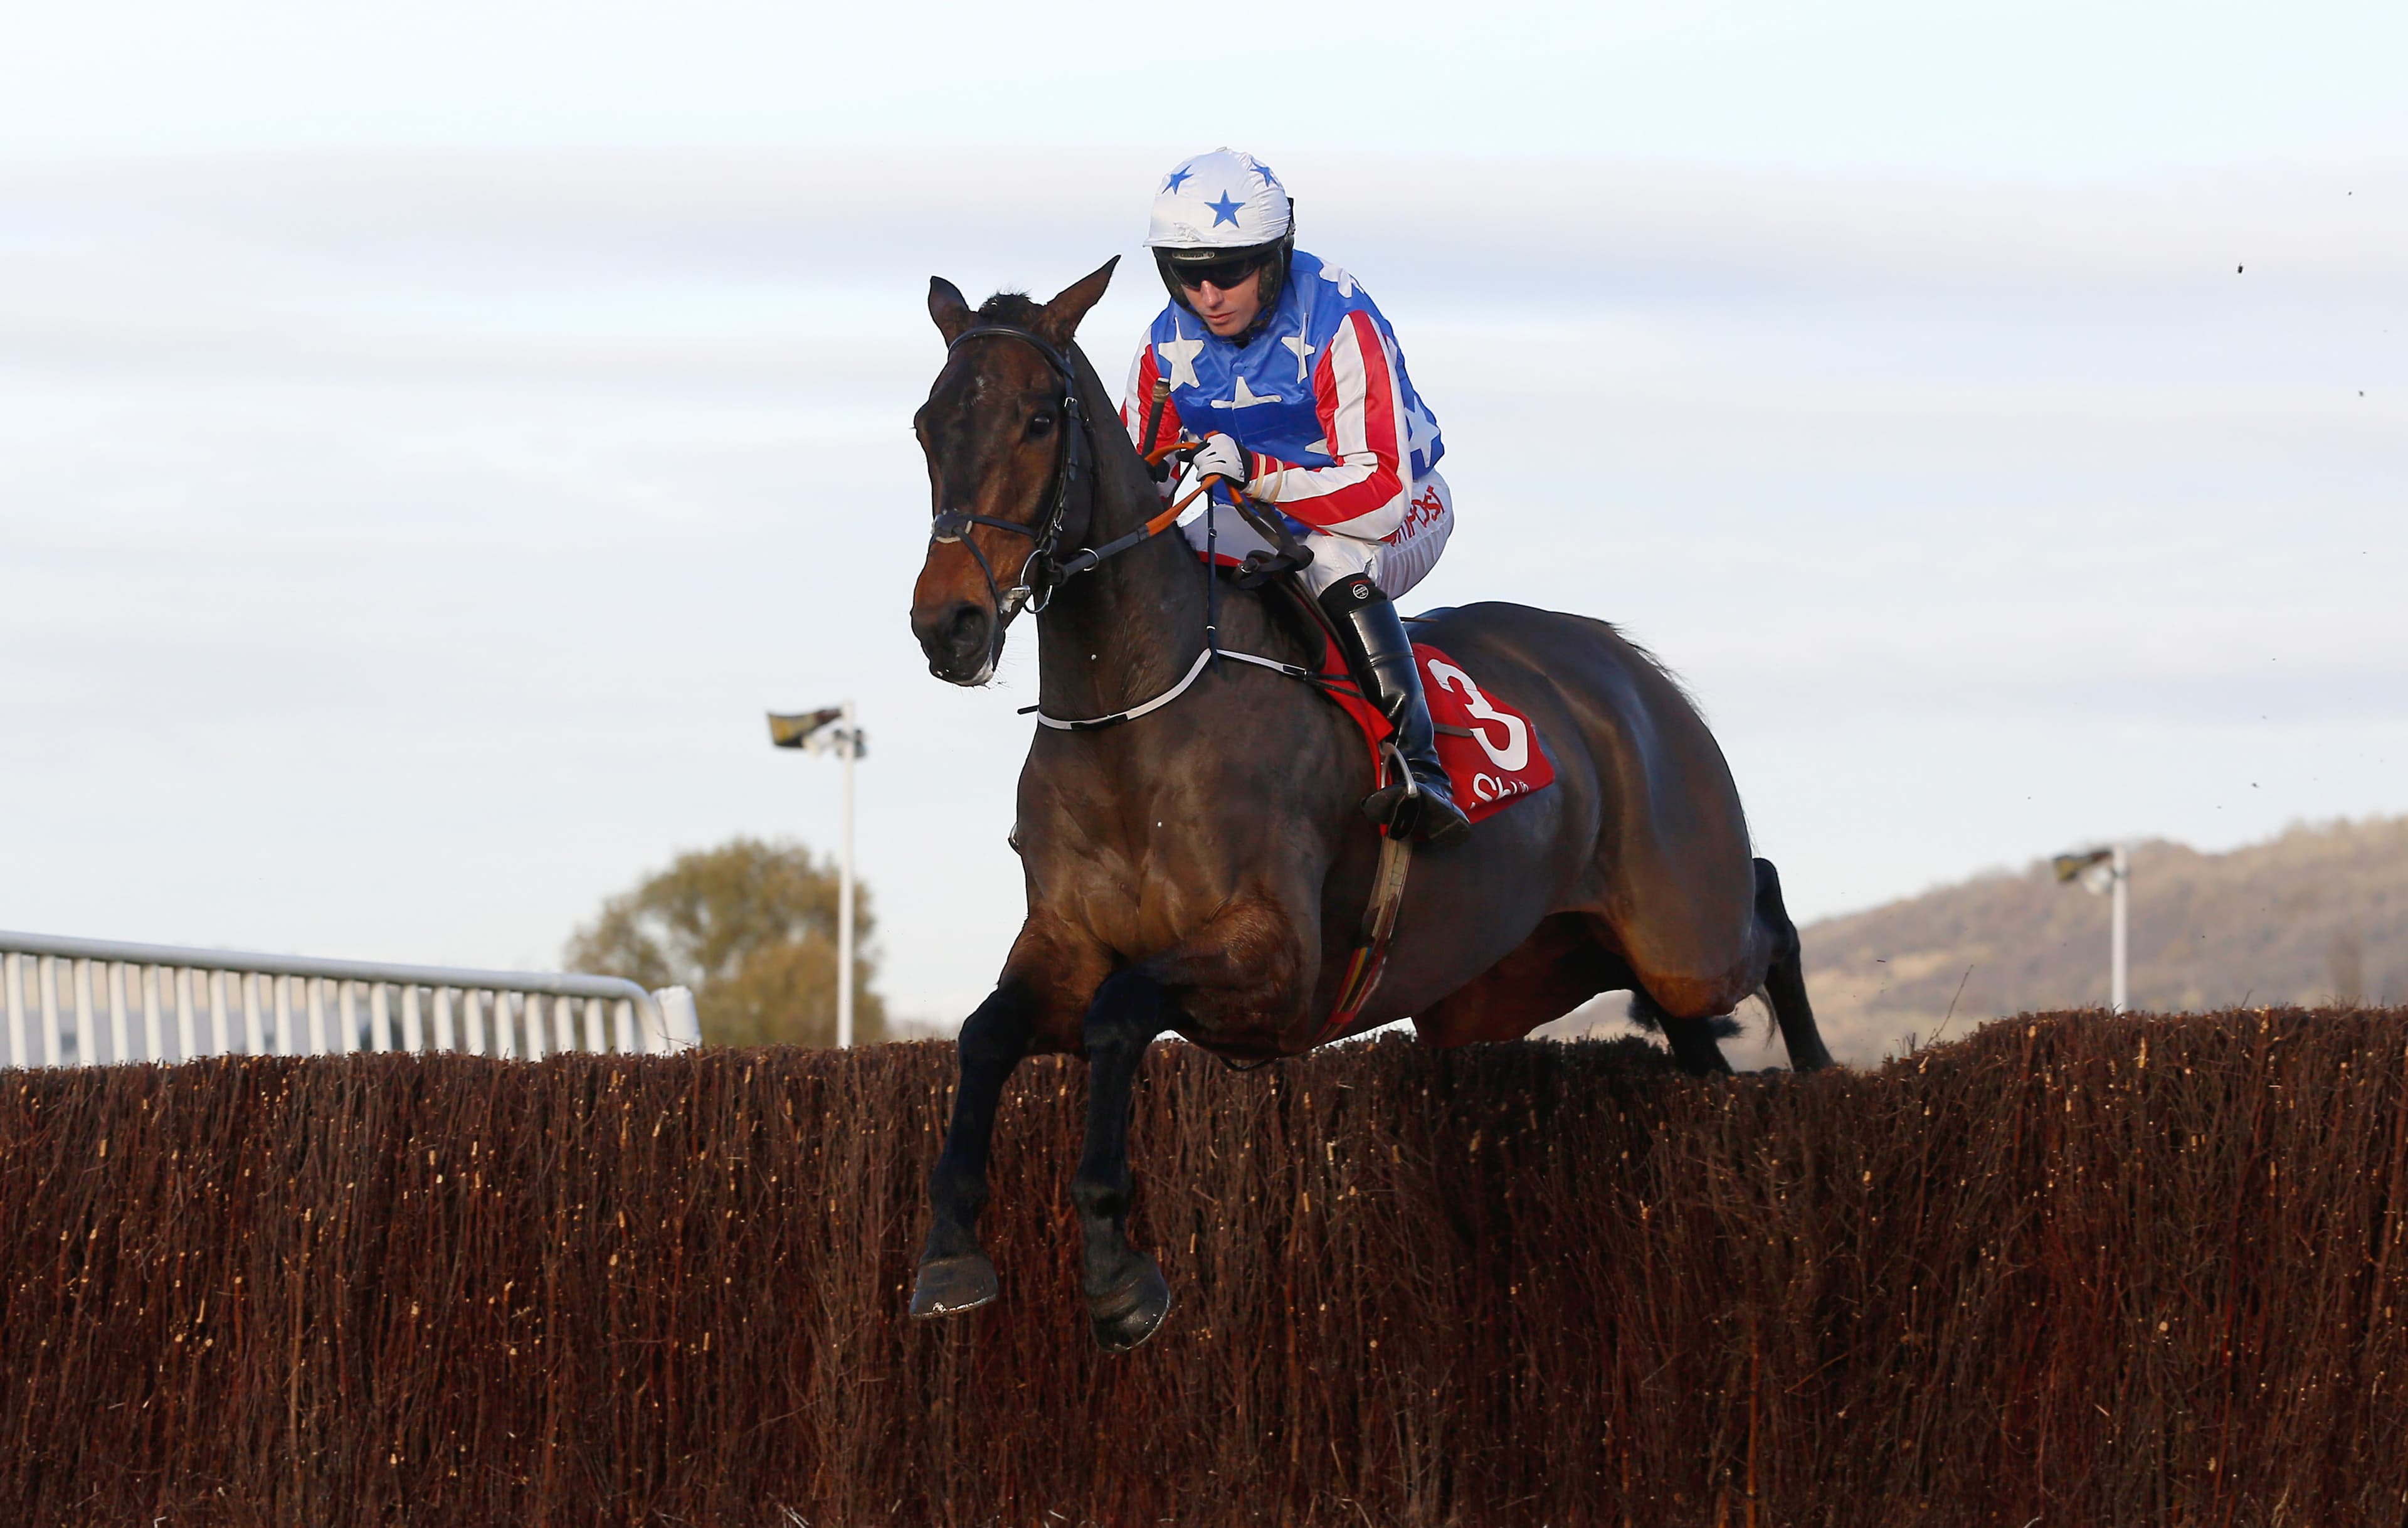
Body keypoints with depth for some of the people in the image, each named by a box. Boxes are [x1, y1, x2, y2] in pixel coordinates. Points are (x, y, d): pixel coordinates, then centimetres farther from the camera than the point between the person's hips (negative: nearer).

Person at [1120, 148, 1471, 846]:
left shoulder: (1338, 323, -27)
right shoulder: (1169, 345, -8)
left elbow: (1381, 493, -34)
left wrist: (1256, 473, -45)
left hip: (1402, 515, -6)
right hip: (1272, 524, 6)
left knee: (1334, 558, -39)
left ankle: (1420, 766, -43)